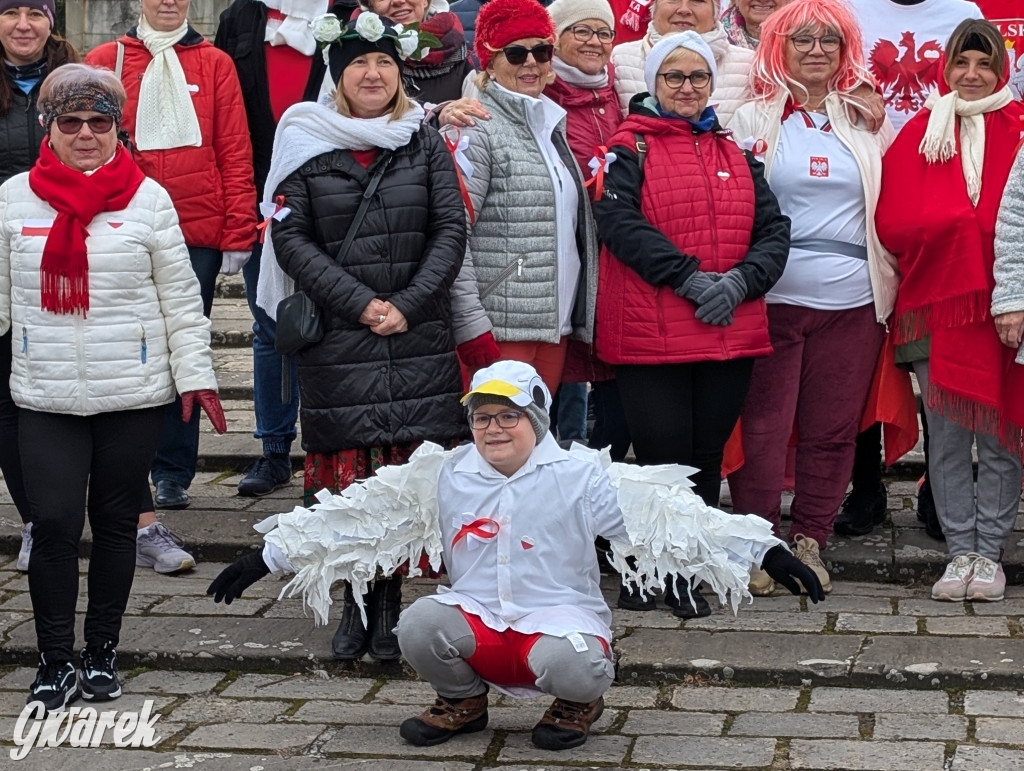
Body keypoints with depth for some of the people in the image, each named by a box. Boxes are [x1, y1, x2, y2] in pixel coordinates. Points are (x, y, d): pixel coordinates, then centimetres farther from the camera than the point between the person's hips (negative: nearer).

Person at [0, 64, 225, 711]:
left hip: (134, 394, 0)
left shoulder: (148, 198, 0)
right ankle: (56, 662, 8)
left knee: (116, 523, 9)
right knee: (53, 524, -6)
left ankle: (103, 652, 24)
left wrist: (195, 374, -1)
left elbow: (180, 299, 3)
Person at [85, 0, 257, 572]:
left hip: (197, 236, 1)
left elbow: (236, 154, 6)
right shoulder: (106, 62, 6)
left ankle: (173, 476, 27)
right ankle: (142, 519, -7)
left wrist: (237, 236, 1)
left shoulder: (214, 65, 8)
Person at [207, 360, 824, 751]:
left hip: (561, 619, -3)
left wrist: (766, 552, -17)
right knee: (419, 626, -27)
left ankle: (580, 699, 5)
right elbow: (355, 516, 7)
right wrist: (268, 557, 3)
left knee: (569, 663, -37)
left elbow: (668, 513, -9)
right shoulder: (443, 476, 6)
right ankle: (463, 700, 7)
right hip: (476, 622, 3)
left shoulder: (581, 477, -3)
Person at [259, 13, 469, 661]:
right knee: (347, 469, 0)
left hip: (418, 335, 1)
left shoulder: (426, 145, 9)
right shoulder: (307, 144, 5)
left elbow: (451, 232, 4)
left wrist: (408, 305, -10)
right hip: (336, 337, -1)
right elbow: (290, 237, -1)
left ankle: (390, 601, 8)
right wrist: (360, 303, -10)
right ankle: (356, 602, 12)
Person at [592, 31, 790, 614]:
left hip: (732, 333, 5)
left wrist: (741, 281, -11)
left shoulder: (736, 154, 17)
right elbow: (619, 221, -13)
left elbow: (774, 228, 8)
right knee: (664, 454, -3)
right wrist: (690, 277, -20)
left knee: (707, 456, 10)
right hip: (651, 335, -4)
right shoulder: (630, 148, 3)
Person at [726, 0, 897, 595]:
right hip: (773, 298, -2)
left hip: (853, 300, 2)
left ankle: (810, 540, 17)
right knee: (763, 426, -2)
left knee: (835, 428, 5)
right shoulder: (753, 119, 7)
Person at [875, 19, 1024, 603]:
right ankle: (961, 551, 14)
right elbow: (894, 223, -1)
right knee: (947, 436, 5)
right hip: (936, 300, 1)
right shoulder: (921, 132, 6)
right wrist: (971, 223, -11)